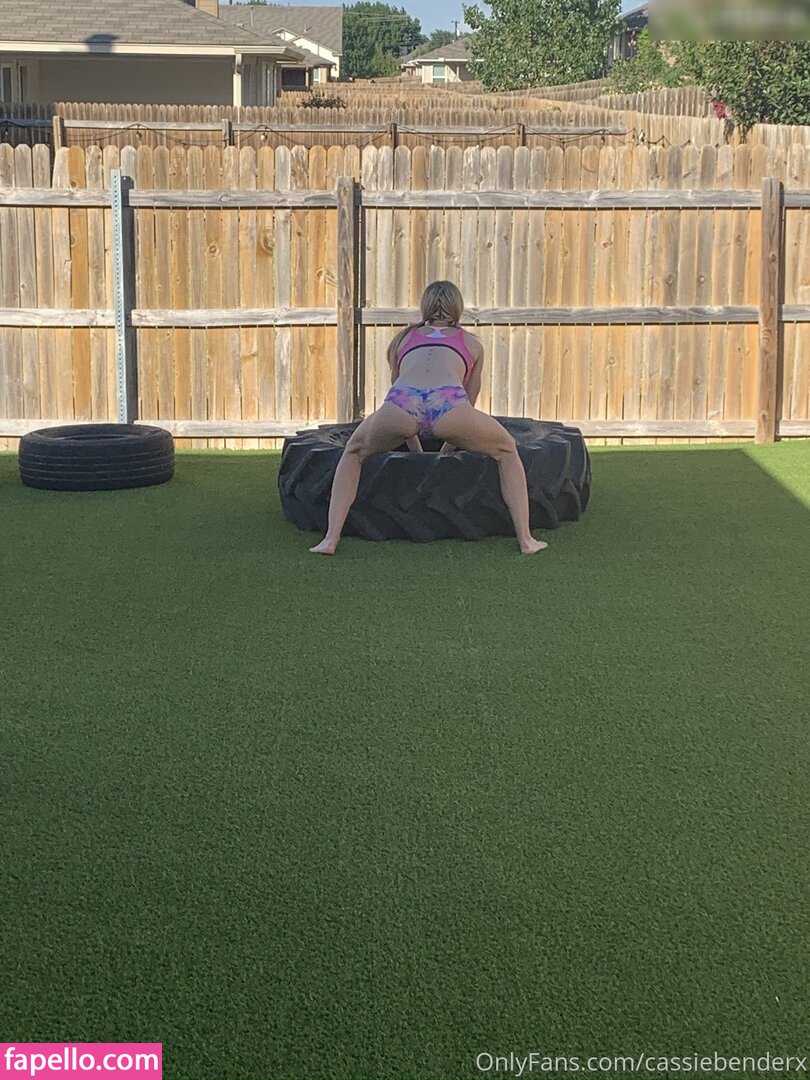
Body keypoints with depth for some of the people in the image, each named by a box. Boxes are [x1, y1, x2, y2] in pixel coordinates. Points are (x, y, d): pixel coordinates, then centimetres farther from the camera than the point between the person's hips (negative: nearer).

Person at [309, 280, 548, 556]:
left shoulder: (403, 338, 38)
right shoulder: (472, 343, 35)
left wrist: (418, 452, 61)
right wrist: (450, 445, 63)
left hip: (400, 404, 1)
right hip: (447, 404, -1)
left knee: (354, 452, 31)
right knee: (506, 451, 28)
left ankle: (331, 538, 16)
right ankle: (525, 539, 18)